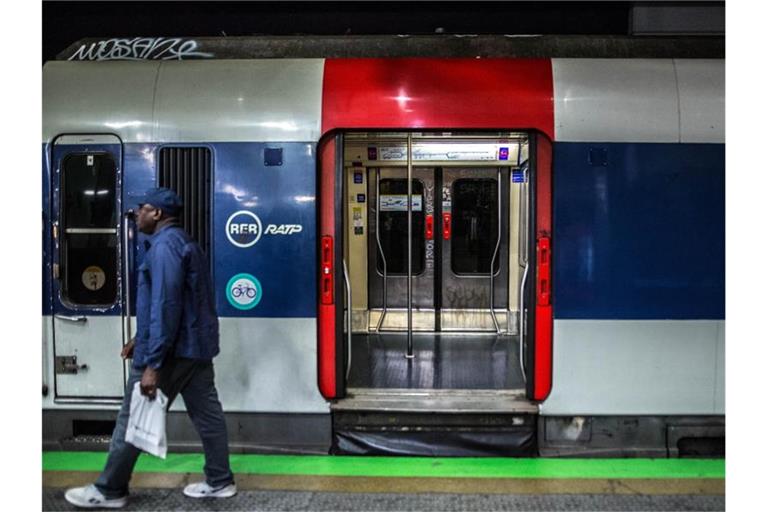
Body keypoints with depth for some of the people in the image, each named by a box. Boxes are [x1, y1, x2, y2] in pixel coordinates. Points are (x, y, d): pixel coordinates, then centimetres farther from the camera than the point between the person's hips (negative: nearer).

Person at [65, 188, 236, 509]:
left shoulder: (164, 244, -16)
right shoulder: (182, 242, 17)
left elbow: (165, 306, -24)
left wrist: (152, 363, -26)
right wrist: (142, 339, 25)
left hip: (172, 350, -10)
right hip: (196, 345, 10)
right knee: (206, 413, 12)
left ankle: (109, 490, 11)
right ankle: (220, 481, 19)